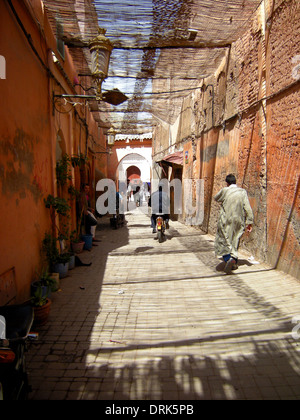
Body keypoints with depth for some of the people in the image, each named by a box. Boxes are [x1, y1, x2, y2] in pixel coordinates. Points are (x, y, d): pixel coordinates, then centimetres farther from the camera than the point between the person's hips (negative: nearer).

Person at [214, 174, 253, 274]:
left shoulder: (225, 190, -7)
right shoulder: (243, 192, -1)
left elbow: (216, 198, 12)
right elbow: (247, 208, -4)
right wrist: (249, 221, -1)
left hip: (226, 221, -3)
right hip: (238, 221, 3)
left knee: (224, 241, 2)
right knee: (234, 241, 16)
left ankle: (228, 259, -20)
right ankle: (234, 261, 21)